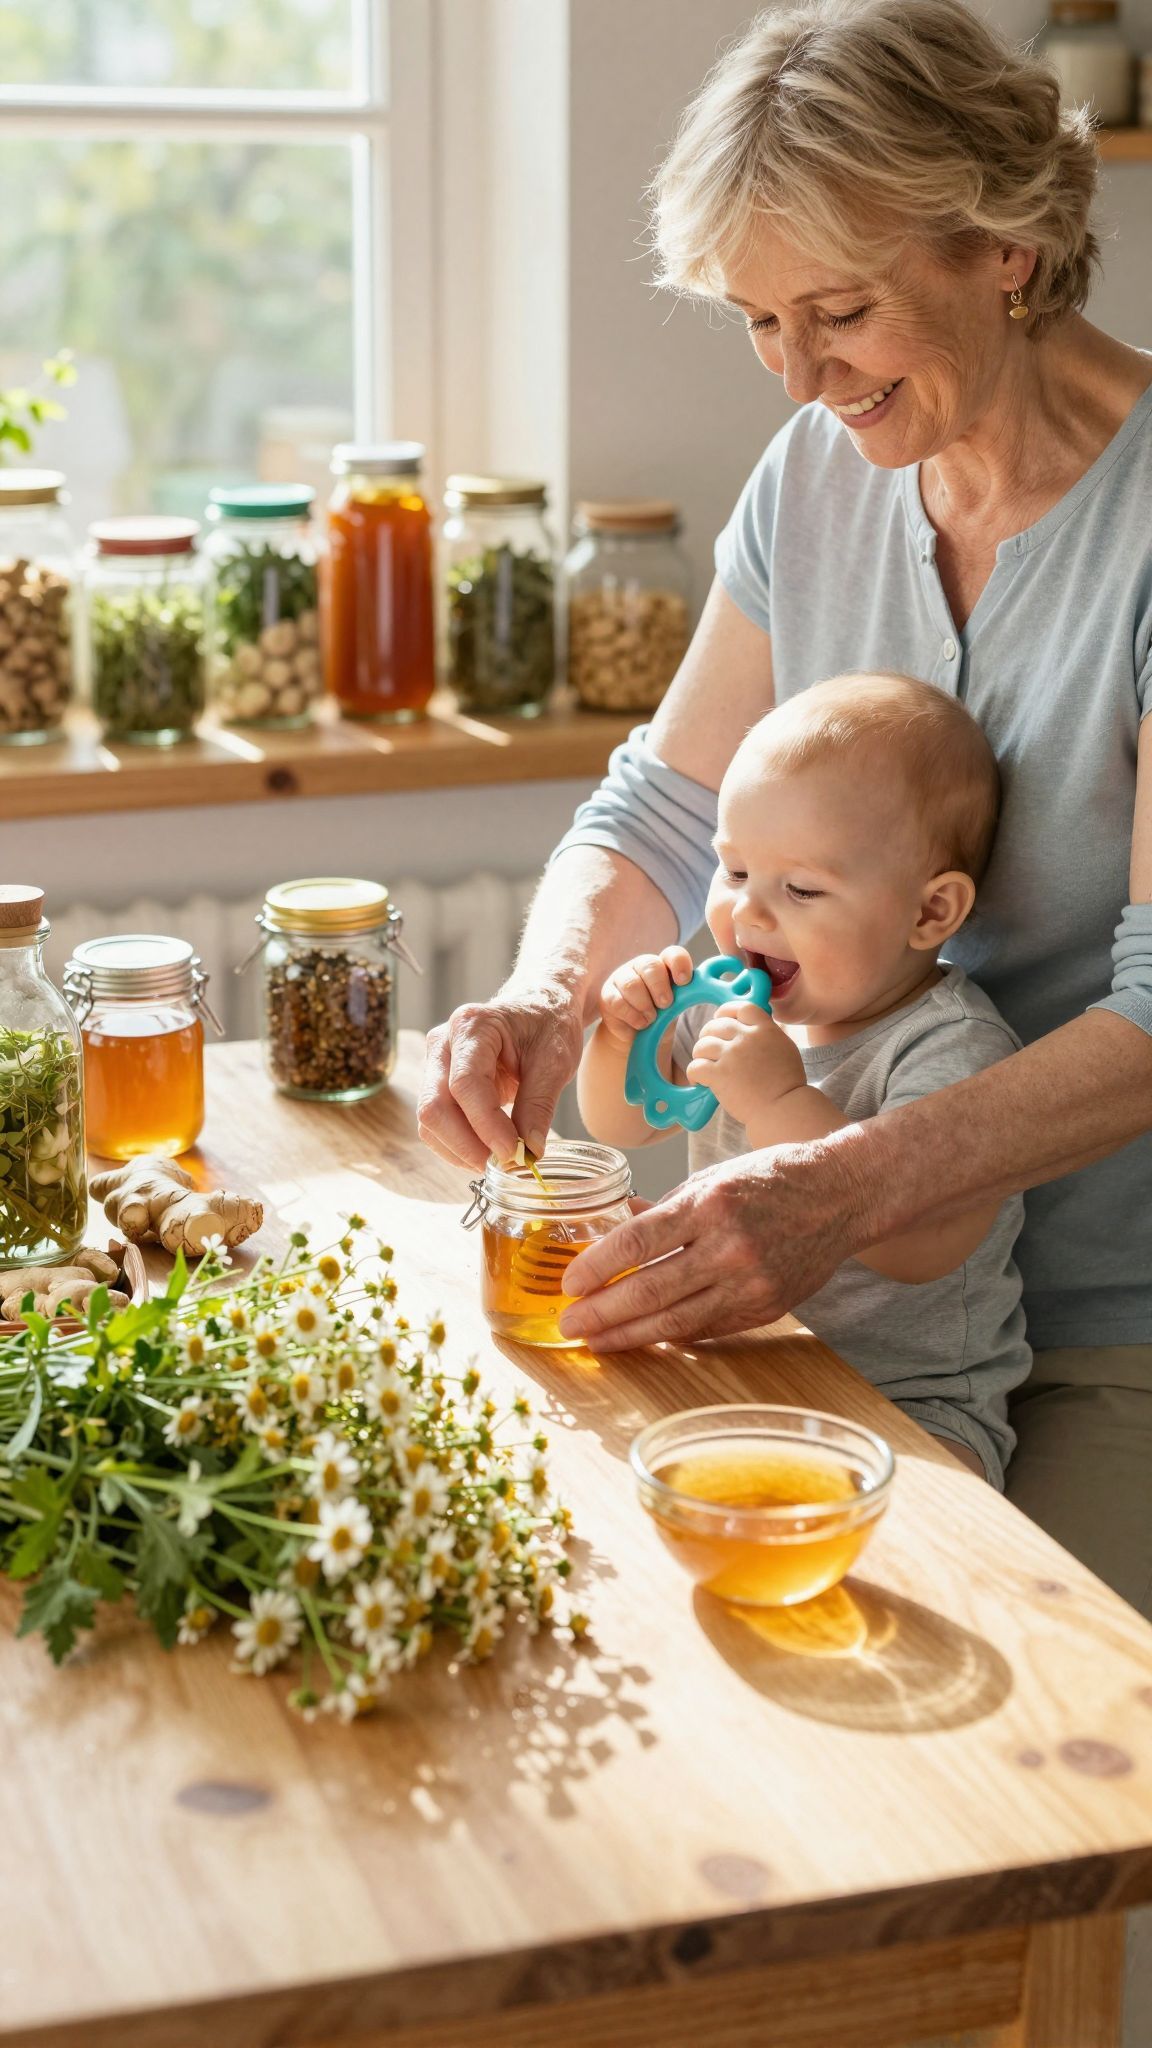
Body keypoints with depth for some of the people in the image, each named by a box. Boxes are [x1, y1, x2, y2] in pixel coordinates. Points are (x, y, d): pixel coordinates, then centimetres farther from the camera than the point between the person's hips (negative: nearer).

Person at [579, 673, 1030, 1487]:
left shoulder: (960, 1051, -20)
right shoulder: (738, 1005, 3)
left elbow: (924, 1246, -34)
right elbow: (622, 1123, 18)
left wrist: (783, 1104, -36)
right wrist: (626, 1032, -4)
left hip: (911, 1406, -7)